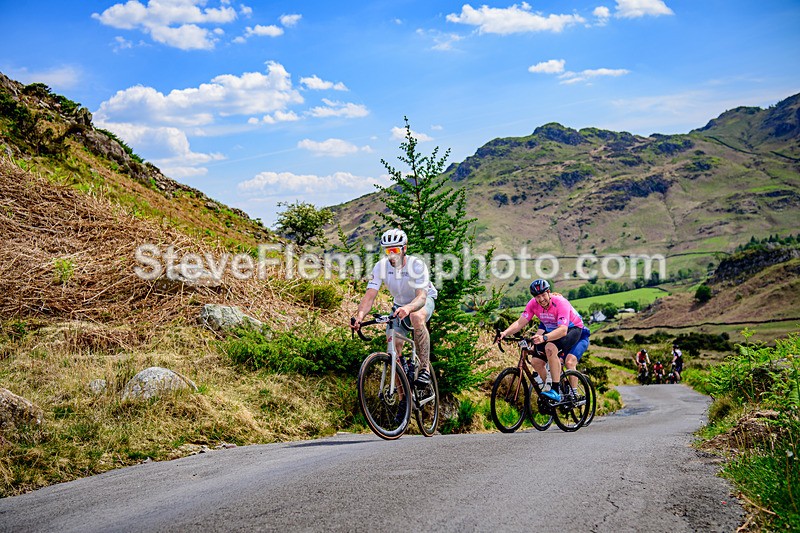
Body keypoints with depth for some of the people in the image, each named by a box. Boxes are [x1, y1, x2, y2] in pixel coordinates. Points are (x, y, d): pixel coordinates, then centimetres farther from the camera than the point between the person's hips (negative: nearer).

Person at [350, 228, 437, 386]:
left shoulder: (416, 265, -29)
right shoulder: (381, 266, -20)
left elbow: (421, 296, -41)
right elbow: (369, 296, -26)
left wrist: (408, 308, -63)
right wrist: (359, 316, -45)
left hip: (424, 300, -4)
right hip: (400, 304, 4)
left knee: (417, 317, -39)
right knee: (394, 345, -10)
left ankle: (425, 368, -29)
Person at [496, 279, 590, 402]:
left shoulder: (560, 303, -32)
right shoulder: (533, 304, -16)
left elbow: (563, 330, -43)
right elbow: (520, 323, -15)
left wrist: (544, 338, -59)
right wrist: (505, 333, -33)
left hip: (573, 329, -6)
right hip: (552, 330, 6)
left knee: (550, 347, -34)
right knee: (536, 362, -12)